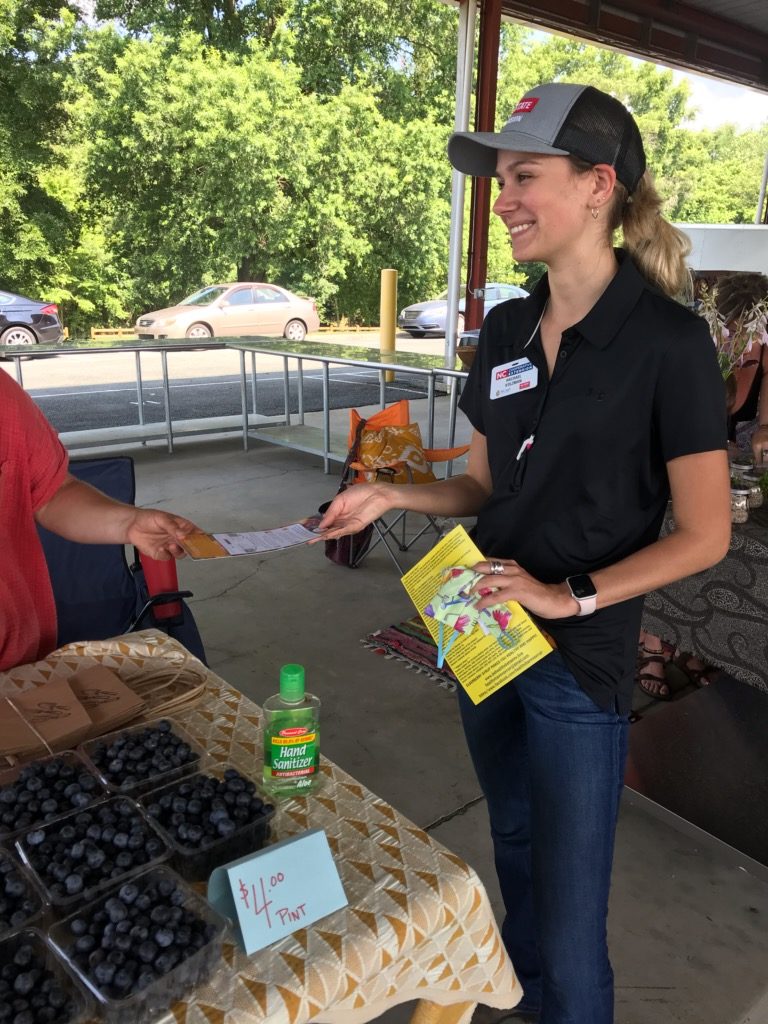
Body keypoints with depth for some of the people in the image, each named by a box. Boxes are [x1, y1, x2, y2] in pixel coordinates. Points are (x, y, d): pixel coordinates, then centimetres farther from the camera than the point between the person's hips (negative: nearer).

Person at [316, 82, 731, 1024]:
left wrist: (570, 596, -20)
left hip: (581, 663, -6)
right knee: (514, 840, 27)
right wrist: (393, 495, -6)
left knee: (569, 918, 7)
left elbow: (704, 535, -13)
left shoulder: (667, 340, -14)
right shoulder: (506, 329, 3)